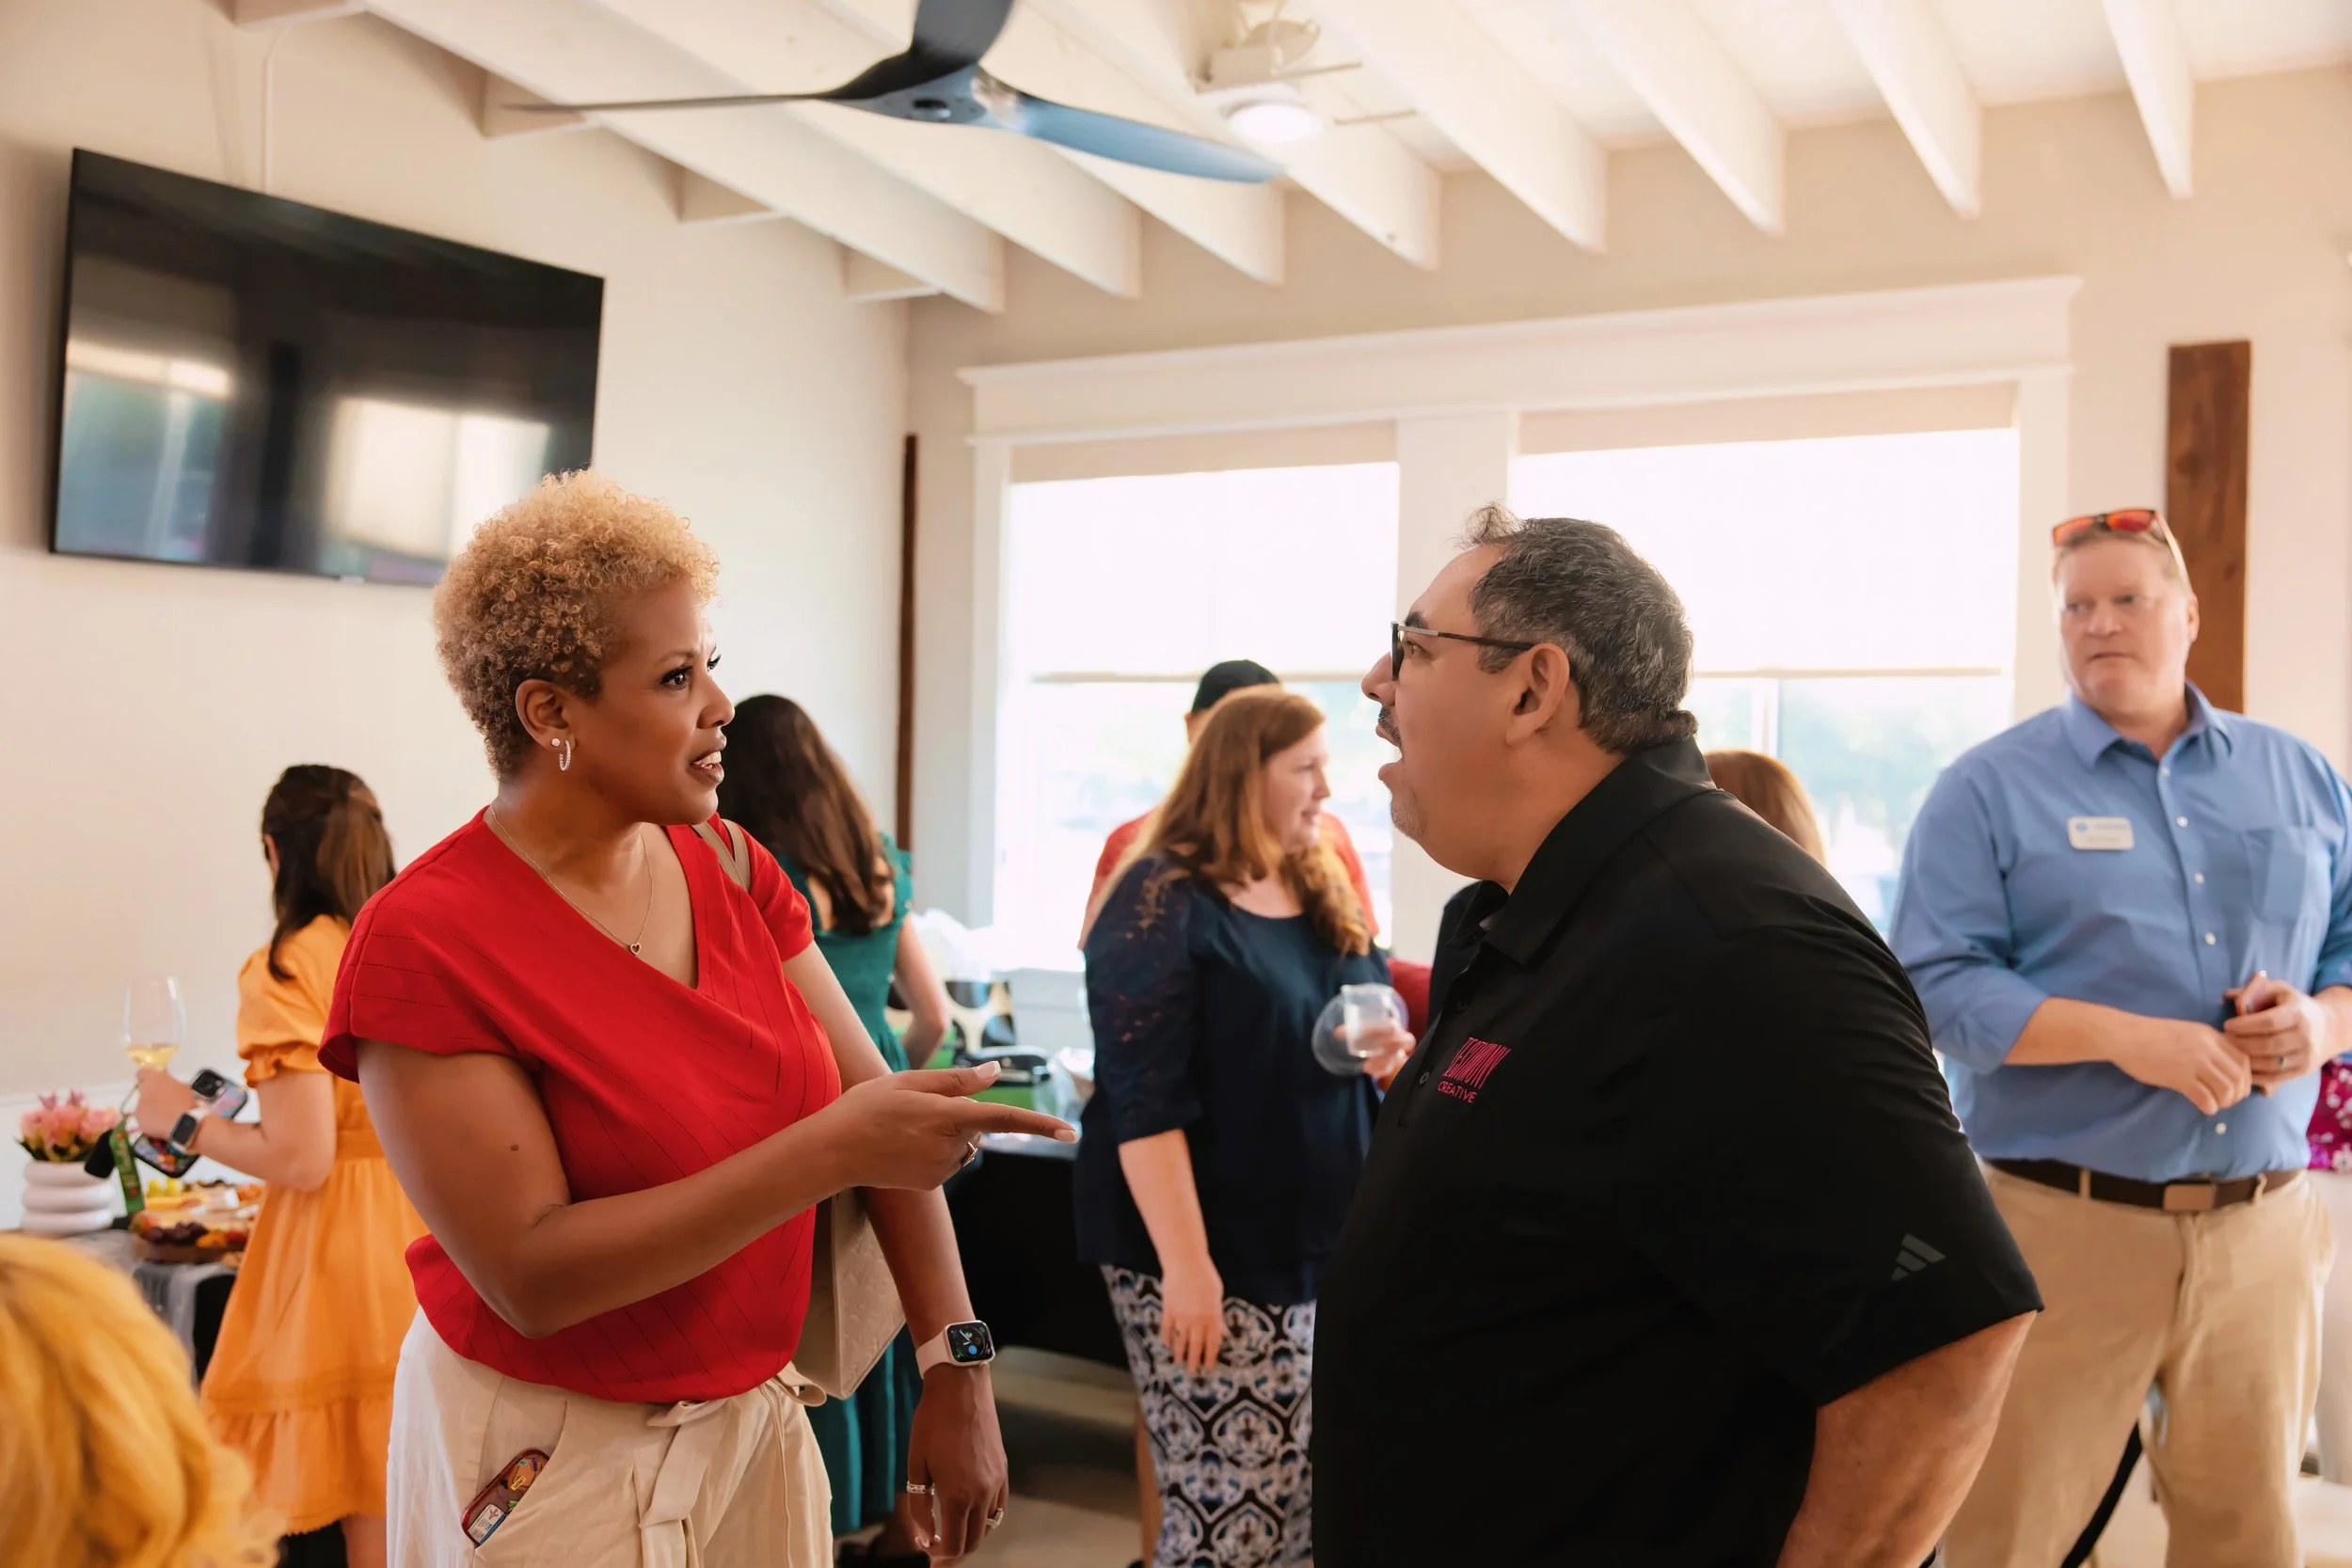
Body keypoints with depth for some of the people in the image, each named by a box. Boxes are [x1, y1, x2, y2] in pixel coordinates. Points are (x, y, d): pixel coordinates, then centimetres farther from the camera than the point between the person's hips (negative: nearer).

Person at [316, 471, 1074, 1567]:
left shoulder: (728, 866, -2)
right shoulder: (423, 941, -19)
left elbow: (882, 1108, -2)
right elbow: (531, 1276, -23)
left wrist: (955, 1367, -10)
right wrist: (830, 1150, -29)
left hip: (755, 1413, 5)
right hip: (553, 1455, -5)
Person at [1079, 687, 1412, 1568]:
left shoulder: (1325, 893, 11)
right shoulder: (1164, 902, -12)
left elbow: (1373, 1020, 22)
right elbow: (1143, 1100, -18)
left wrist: (1393, 1047, -2)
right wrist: (1186, 1264, -22)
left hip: (1323, 1247, 7)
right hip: (1212, 1256, -7)